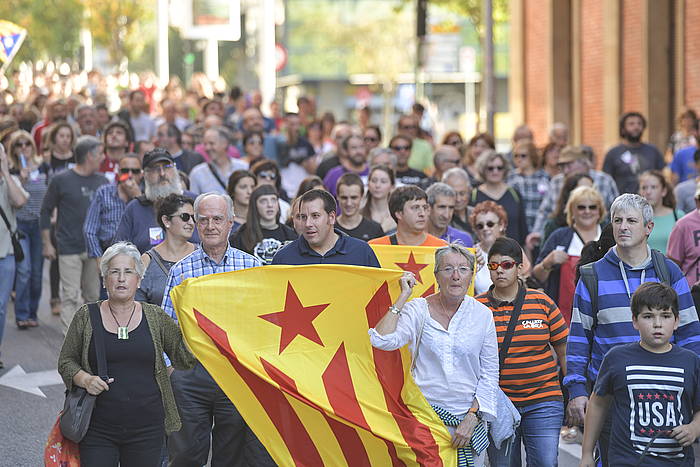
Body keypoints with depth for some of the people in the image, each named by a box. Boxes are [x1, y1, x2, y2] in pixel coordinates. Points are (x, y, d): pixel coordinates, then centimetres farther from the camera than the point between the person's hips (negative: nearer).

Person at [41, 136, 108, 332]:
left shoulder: (102, 181, 9)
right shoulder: (61, 180, -3)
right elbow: (45, 212, 3)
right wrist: (47, 244, -1)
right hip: (69, 249, -4)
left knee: (94, 296, 9)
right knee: (70, 296, -6)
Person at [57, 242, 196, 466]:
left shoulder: (155, 317, 6)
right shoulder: (86, 316, 4)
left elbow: (185, 358, 2)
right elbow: (66, 362, 8)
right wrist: (85, 379, -10)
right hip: (98, 429, -1)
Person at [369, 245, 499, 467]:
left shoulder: (482, 314, 5)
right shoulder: (417, 310, -1)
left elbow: (489, 374, 7)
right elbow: (381, 341, -17)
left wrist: (472, 418, -3)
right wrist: (403, 296, -12)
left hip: (468, 418, 2)